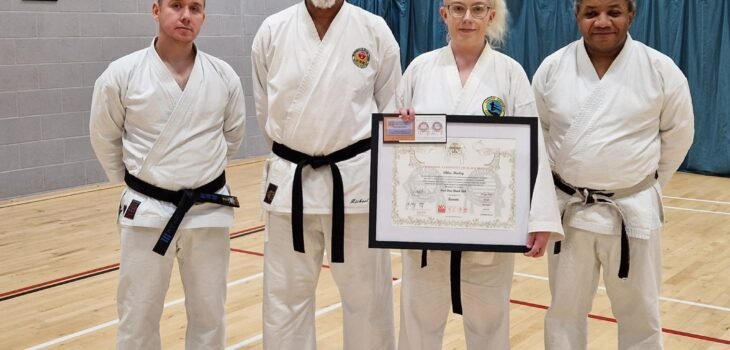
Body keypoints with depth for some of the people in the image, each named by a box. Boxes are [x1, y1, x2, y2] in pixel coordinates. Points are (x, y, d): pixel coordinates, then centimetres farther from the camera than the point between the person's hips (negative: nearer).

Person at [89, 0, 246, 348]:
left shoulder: (224, 75, -5)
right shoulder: (122, 73, -10)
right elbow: (104, 138, 4)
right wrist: (136, 179, 9)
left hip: (209, 208, 2)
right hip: (147, 210, -2)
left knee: (209, 312, 15)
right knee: (138, 315, 8)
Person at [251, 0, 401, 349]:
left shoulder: (375, 31, -4)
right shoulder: (272, 30, -1)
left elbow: (391, 108, 5)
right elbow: (264, 109, 9)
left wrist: (358, 159, 7)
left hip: (357, 177, -1)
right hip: (289, 179, 1)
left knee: (367, 292, 9)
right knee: (284, 292, 11)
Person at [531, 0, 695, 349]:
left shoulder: (661, 69, -8)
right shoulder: (552, 67, -5)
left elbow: (678, 135, 4)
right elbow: (538, 133, 6)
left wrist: (647, 184, 7)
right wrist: (571, 179, 7)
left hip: (633, 210, -1)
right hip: (569, 209, 1)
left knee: (639, 311, 13)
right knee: (565, 308, 16)